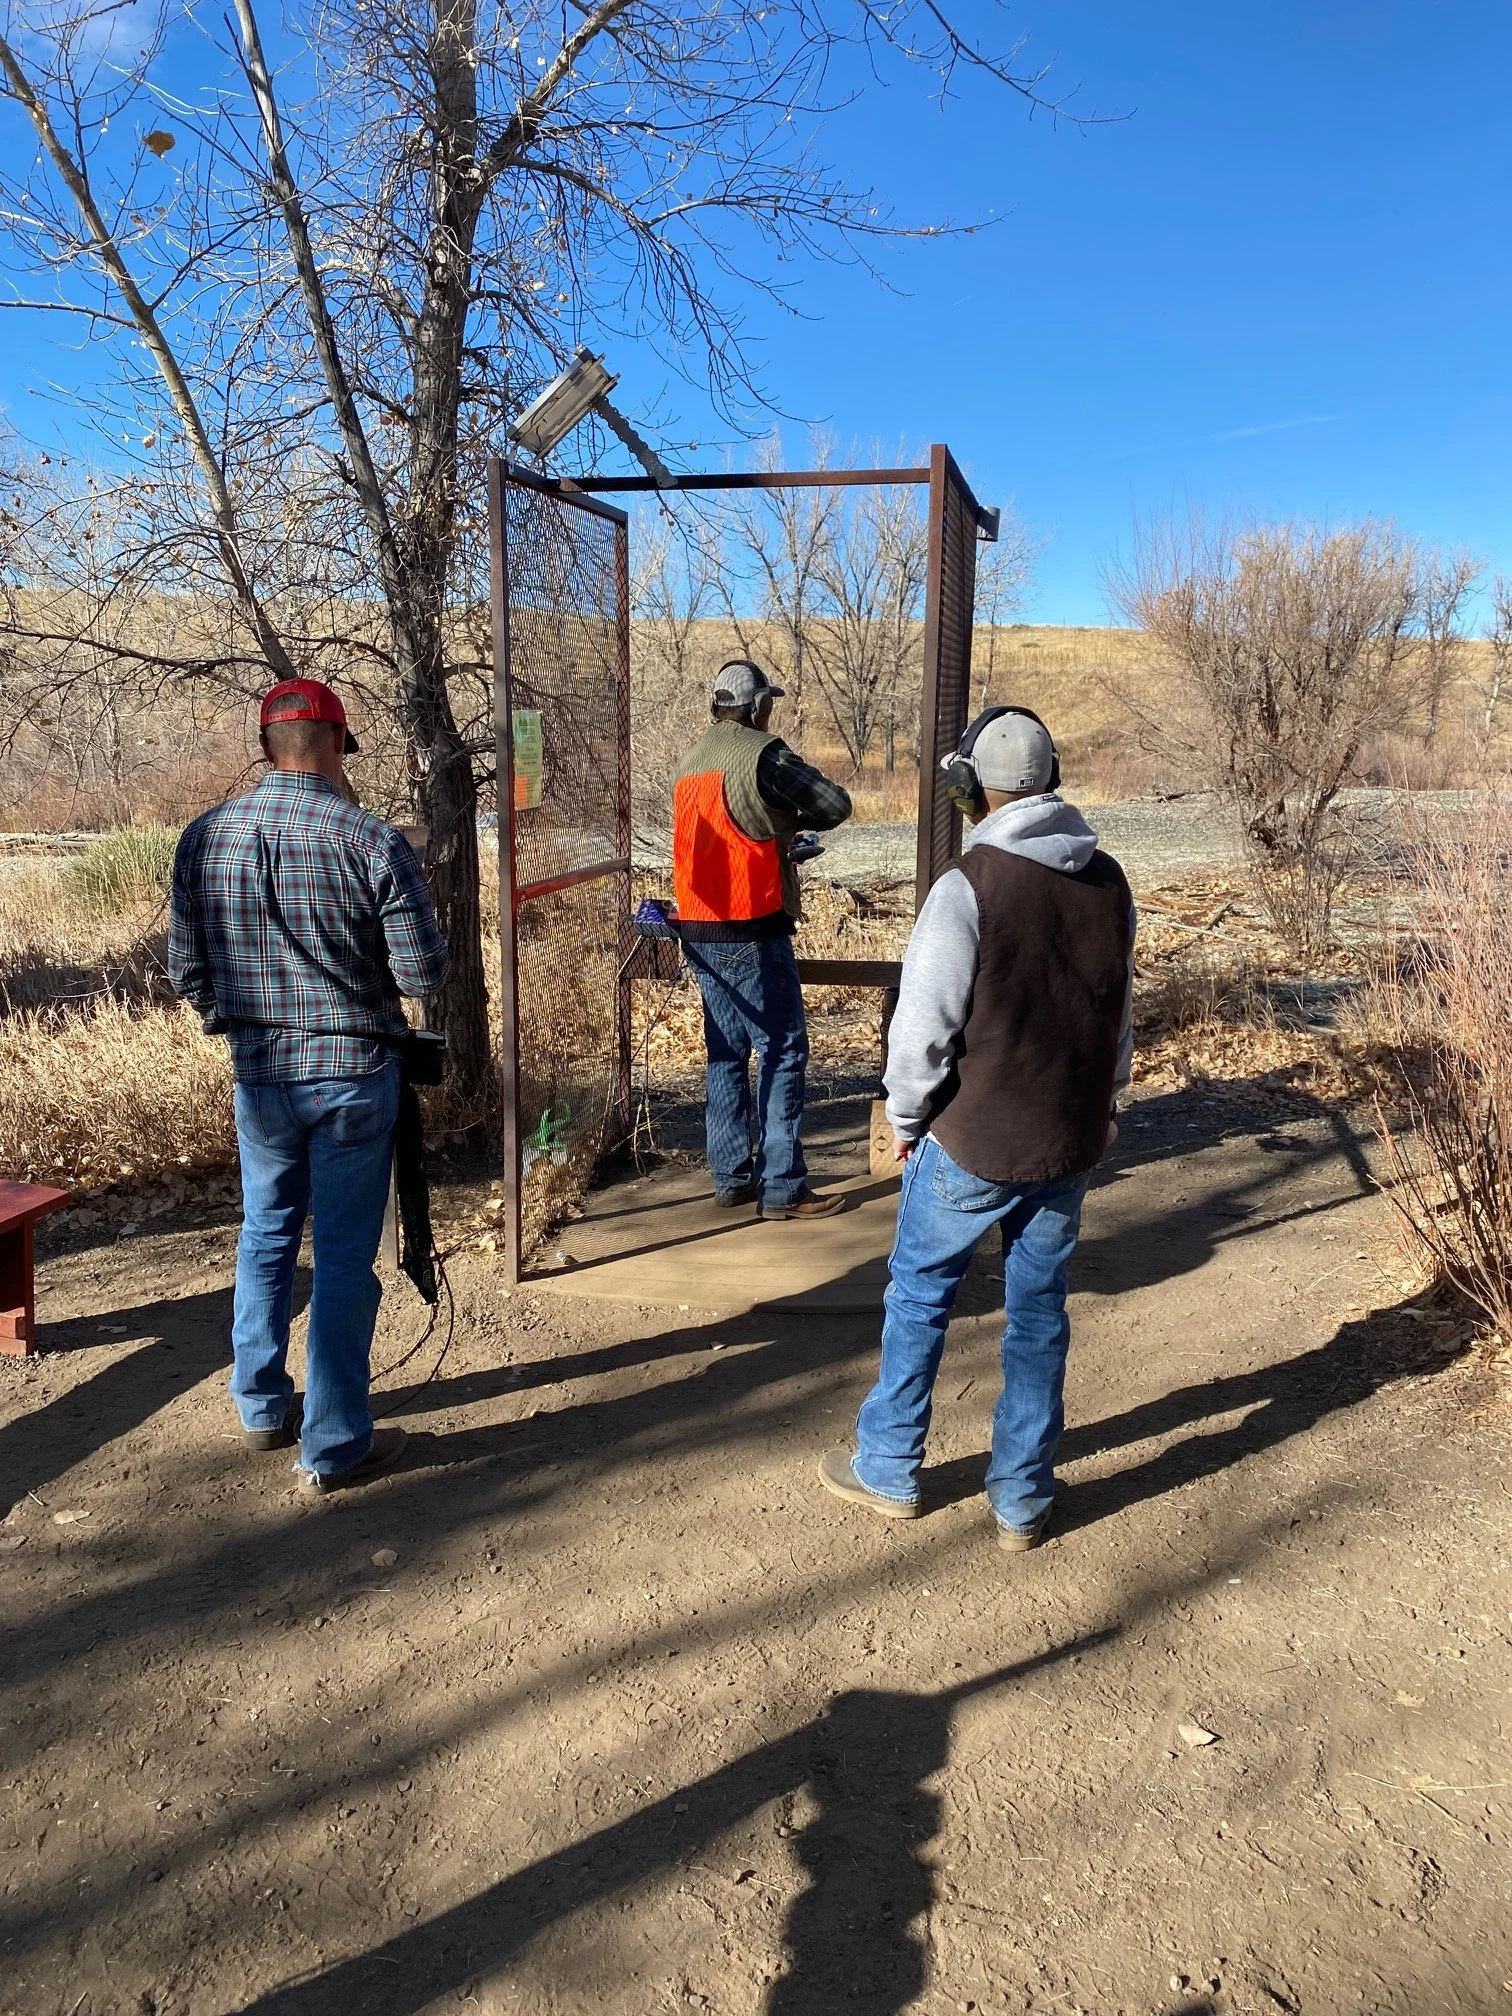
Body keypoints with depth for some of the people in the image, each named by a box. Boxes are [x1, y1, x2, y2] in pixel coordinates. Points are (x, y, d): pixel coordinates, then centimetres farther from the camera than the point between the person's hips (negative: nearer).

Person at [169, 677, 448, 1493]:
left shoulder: (203, 838, -3)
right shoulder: (374, 842, -17)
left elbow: (185, 972, 3)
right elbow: (423, 973, -14)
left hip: (258, 1072, 4)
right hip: (354, 1070, -4)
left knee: (266, 1232, 23)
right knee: (343, 1255, 6)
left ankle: (262, 1406, 36)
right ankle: (333, 1446, 15)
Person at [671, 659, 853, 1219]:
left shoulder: (691, 759, 13)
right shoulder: (761, 752, -11)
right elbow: (836, 804, -13)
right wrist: (797, 822, 6)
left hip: (699, 931, 8)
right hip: (751, 932, -8)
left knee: (727, 1053, 13)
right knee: (783, 1052, -2)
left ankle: (732, 1177, 19)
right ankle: (782, 1188, 0)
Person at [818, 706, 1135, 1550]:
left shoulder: (969, 885, -18)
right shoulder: (1109, 880, 1)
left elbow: (924, 1024, -17)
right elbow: (1121, 1014, 11)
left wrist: (907, 1117, -1)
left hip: (971, 1142, -5)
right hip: (1071, 1144, 5)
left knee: (919, 1298, 14)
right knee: (1040, 1312, 15)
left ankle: (888, 1471, 29)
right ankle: (1024, 1501, 25)